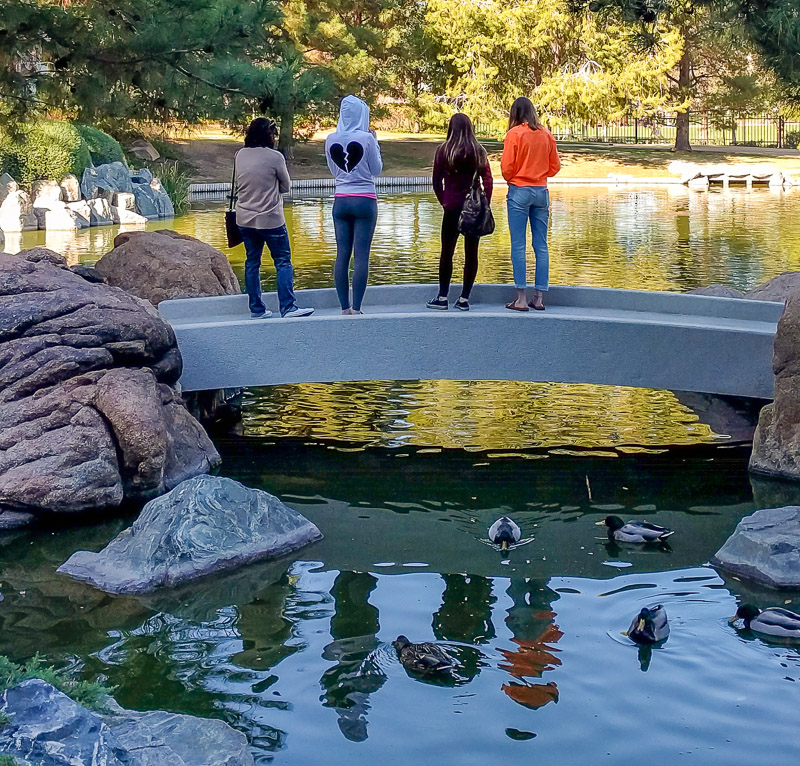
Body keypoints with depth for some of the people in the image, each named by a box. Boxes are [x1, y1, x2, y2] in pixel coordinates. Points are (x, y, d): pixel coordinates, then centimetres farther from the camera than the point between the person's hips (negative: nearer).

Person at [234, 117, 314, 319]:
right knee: (283, 262, 2)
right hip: (270, 219, -5)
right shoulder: (274, 157, -12)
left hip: (245, 219, 5)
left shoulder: (240, 155, 3)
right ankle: (288, 307, -4)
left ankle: (256, 309, 13)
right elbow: (286, 186, -1)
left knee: (252, 263, 11)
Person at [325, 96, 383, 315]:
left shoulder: (331, 140, 4)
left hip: (341, 201, 4)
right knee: (361, 255, -3)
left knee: (342, 254, 5)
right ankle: (356, 308, -7)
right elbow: (376, 169, 1)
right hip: (365, 201, -4)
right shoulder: (366, 138, -8)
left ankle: (345, 308, 5)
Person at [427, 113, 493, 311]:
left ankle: (442, 297, 10)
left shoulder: (443, 151, -3)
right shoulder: (479, 151, 1)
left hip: (453, 208, -2)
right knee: (471, 253, 6)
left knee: (447, 252, 7)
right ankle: (464, 299, 8)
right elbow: (488, 180, -2)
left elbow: (436, 181, 0)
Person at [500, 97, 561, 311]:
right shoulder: (546, 134, 6)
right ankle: (539, 298, 8)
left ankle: (521, 299, -4)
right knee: (541, 245, 7)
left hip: (519, 191, -4)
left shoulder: (514, 133, -7)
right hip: (541, 191, 4)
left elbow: (506, 167, -8)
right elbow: (555, 166, 10)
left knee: (518, 245, -2)